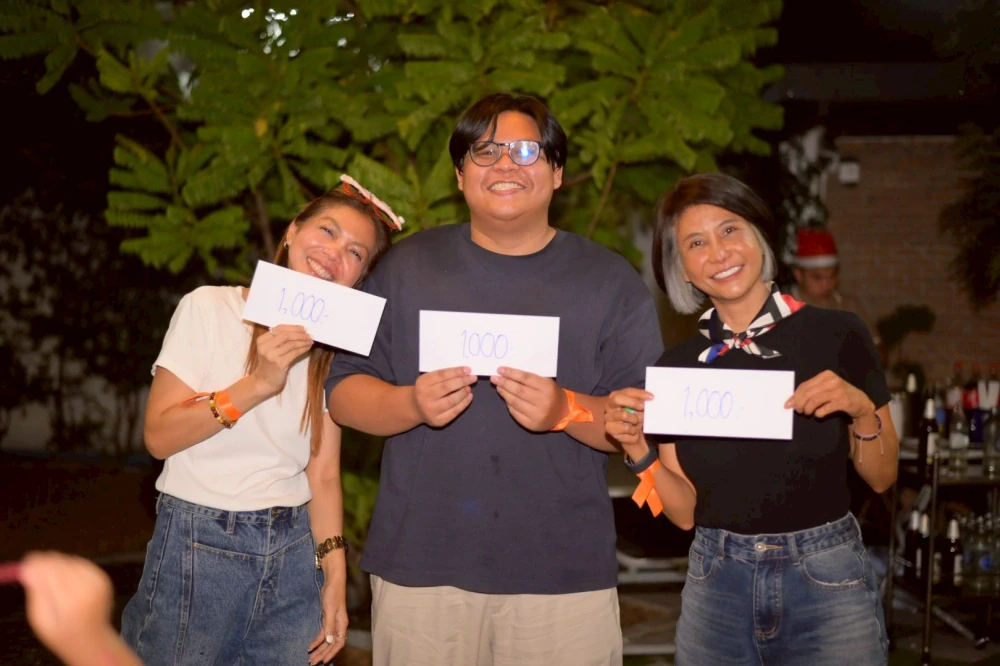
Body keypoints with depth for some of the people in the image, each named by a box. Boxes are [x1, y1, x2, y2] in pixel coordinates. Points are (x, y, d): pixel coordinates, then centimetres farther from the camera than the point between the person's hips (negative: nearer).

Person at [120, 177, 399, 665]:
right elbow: (159, 435, -11)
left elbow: (323, 475, 4)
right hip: (200, 547, -3)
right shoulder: (211, 307, -5)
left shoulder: (334, 348, 8)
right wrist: (259, 384, -19)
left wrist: (335, 576, -4)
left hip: (294, 552, 4)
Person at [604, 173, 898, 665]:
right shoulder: (677, 366, 1)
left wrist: (863, 411, -16)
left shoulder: (837, 336, -6)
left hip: (826, 580, -2)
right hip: (716, 583, 2)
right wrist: (638, 448, -12)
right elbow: (685, 511, 3)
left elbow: (881, 477, 1)